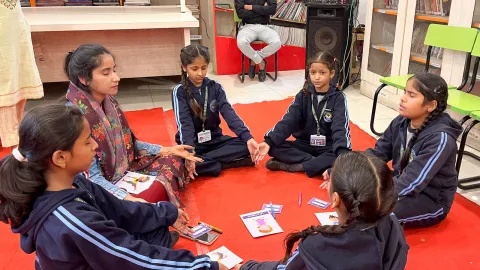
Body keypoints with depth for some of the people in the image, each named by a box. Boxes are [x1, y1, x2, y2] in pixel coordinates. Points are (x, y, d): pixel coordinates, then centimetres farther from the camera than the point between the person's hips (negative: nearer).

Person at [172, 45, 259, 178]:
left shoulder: (215, 87, -1)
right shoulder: (179, 91, -9)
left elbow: (229, 114, -12)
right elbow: (184, 123, -20)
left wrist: (248, 138, -28)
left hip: (215, 140, 3)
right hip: (192, 144, -3)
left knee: (245, 145, -21)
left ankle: (202, 161, -21)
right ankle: (231, 163, -24)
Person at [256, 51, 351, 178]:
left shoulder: (338, 98, -8)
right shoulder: (303, 95, -1)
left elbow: (340, 127, -21)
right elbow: (288, 121, -11)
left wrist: (343, 153, -40)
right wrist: (269, 141, -27)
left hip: (328, 148, -2)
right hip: (304, 145, 3)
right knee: (275, 148, -21)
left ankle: (293, 166, -28)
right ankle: (322, 165, -23)